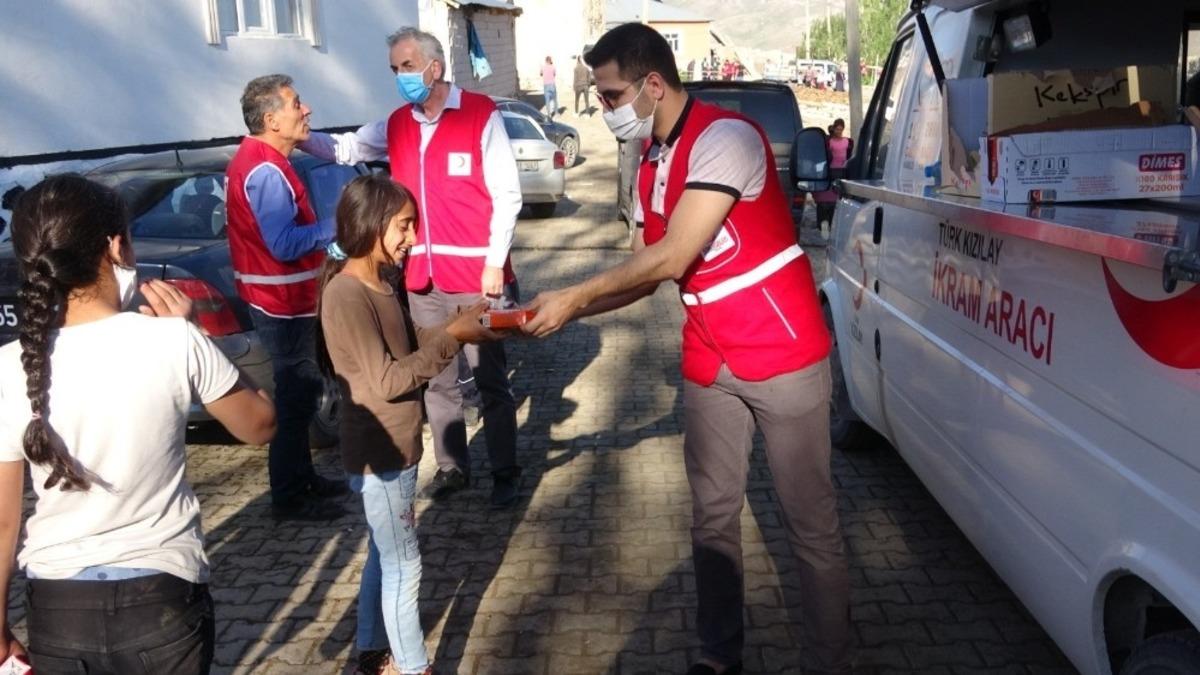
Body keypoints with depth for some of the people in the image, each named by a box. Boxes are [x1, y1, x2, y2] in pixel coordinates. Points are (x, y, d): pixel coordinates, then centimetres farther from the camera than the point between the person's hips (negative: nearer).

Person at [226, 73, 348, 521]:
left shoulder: (256, 160, 12)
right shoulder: (266, 170, -21)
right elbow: (285, 244, -27)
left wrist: (324, 232, 11)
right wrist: (337, 226, -18)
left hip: (280, 298, 11)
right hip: (283, 301, -11)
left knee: (298, 392, 18)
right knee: (296, 397, -3)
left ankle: (302, 479, 30)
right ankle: (289, 497, 7)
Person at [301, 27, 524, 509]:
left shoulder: (480, 113, -7)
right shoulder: (397, 124, 10)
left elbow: (507, 194, -9)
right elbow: (346, 149, 21)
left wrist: (495, 263, -13)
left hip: (474, 274, -6)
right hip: (422, 275, 6)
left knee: (490, 379, 3)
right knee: (436, 380, 14)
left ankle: (505, 473, 15)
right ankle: (452, 467, 27)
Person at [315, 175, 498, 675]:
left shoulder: (379, 281, 5)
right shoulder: (346, 295, -24)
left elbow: (410, 346, 11)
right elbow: (387, 381, -24)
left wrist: (460, 324, -4)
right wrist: (452, 337, -22)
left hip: (394, 449, 9)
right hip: (378, 456, -9)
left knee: (384, 557, 22)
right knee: (404, 568, 5)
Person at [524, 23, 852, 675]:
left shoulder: (725, 138, -17)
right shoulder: (650, 165, 10)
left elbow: (672, 260, -23)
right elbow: (645, 273, 12)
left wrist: (572, 296, -15)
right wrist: (567, 310, 0)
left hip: (783, 357, -7)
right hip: (708, 365, 8)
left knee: (811, 522, 3)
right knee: (712, 516, 12)